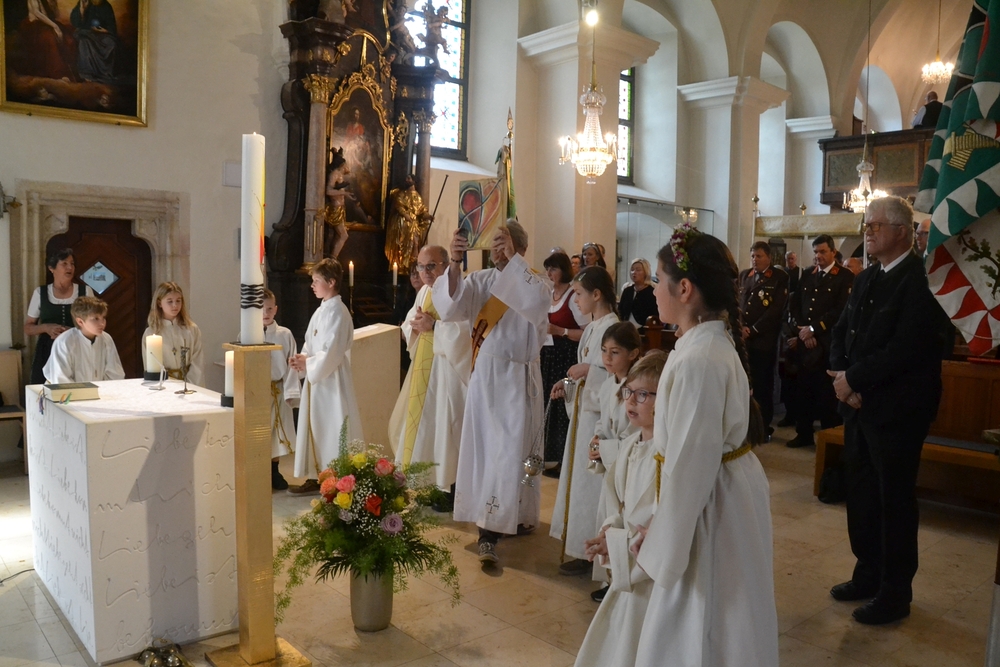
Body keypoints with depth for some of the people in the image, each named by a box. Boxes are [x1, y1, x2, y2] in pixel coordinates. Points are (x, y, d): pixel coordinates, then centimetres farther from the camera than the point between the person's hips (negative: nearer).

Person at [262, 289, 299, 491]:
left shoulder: (285, 334, -2)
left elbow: (291, 366, -3)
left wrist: (291, 392, -8)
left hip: (278, 391, 1)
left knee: (276, 433, 11)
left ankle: (274, 472, 26)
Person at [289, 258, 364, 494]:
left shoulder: (337, 312, -16)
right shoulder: (321, 310, 12)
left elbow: (332, 353, -21)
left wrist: (307, 363, -12)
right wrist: (303, 359, -1)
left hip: (332, 380, -9)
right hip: (316, 378, 9)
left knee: (333, 429, -2)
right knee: (315, 427, 13)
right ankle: (316, 477, 22)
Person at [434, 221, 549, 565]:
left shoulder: (533, 282, -4)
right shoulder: (480, 281, 4)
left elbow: (536, 301, -28)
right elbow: (450, 304, -13)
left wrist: (512, 258, -27)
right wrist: (454, 261, -26)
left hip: (518, 379, -3)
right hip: (484, 375, 3)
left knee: (511, 452, -2)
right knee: (483, 449, 7)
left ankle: (491, 531, 4)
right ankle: (489, 529, 19)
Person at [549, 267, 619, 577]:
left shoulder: (613, 327, -17)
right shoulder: (592, 327, 11)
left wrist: (587, 370, -21)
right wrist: (567, 385, 3)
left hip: (600, 412, -10)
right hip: (585, 407, 10)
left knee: (591, 479, -1)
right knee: (580, 475, 16)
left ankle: (589, 549, 12)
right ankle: (579, 541, 29)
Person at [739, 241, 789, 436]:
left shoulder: (780, 277, 0)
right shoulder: (744, 275, 16)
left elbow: (776, 309, -8)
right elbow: (736, 302, 13)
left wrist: (753, 330, -11)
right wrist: (740, 327, -4)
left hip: (764, 338, -4)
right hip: (742, 337, 4)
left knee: (763, 383, 1)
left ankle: (763, 426, 13)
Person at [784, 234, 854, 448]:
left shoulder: (846, 277, -1)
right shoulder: (807, 275, 15)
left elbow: (842, 310, -11)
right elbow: (794, 306, 11)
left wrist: (813, 329, -13)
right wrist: (802, 332, -3)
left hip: (828, 344, -5)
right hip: (803, 342, 5)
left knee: (826, 393, 0)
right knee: (803, 390, 8)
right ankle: (804, 433, 19)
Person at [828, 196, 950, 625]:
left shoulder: (919, 280, -15)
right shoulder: (867, 279, 12)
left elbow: (905, 348, -23)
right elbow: (842, 332, 11)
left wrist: (854, 378, -16)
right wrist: (841, 375, -6)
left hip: (896, 411, -8)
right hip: (859, 405, 8)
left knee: (895, 501, 4)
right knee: (861, 494, 16)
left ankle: (895, 594, 19)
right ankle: (868, 575, 32)